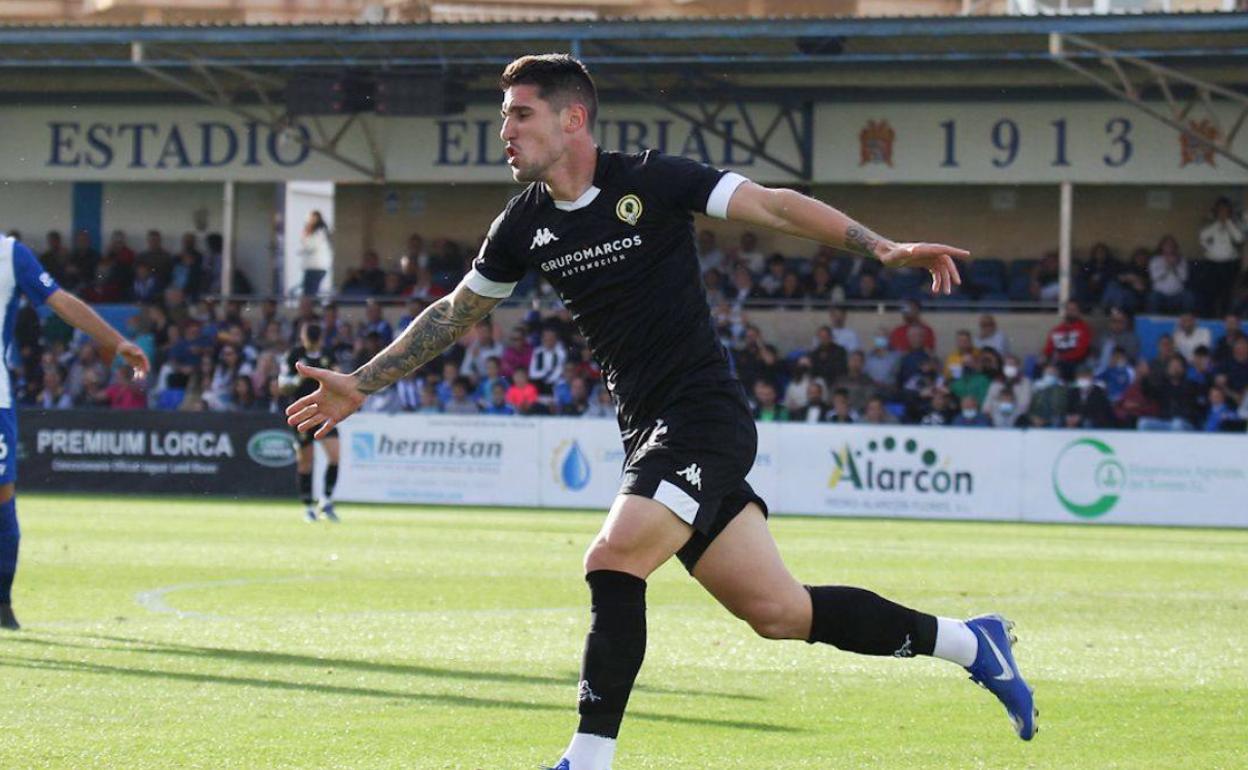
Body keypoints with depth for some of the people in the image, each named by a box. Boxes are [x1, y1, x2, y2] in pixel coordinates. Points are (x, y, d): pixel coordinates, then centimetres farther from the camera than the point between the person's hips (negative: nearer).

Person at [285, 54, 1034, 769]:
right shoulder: (527, 225, 8)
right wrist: (361, 383, 19)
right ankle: (968, 642, 20)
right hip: (649, 433, 6)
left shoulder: (650, 182, -10)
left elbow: (774, 205, -11)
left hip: (705, 418, -6)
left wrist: (881, 247, -21)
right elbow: (456, 313, 20)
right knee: (779, 612, 5)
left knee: (614, 562, -23)